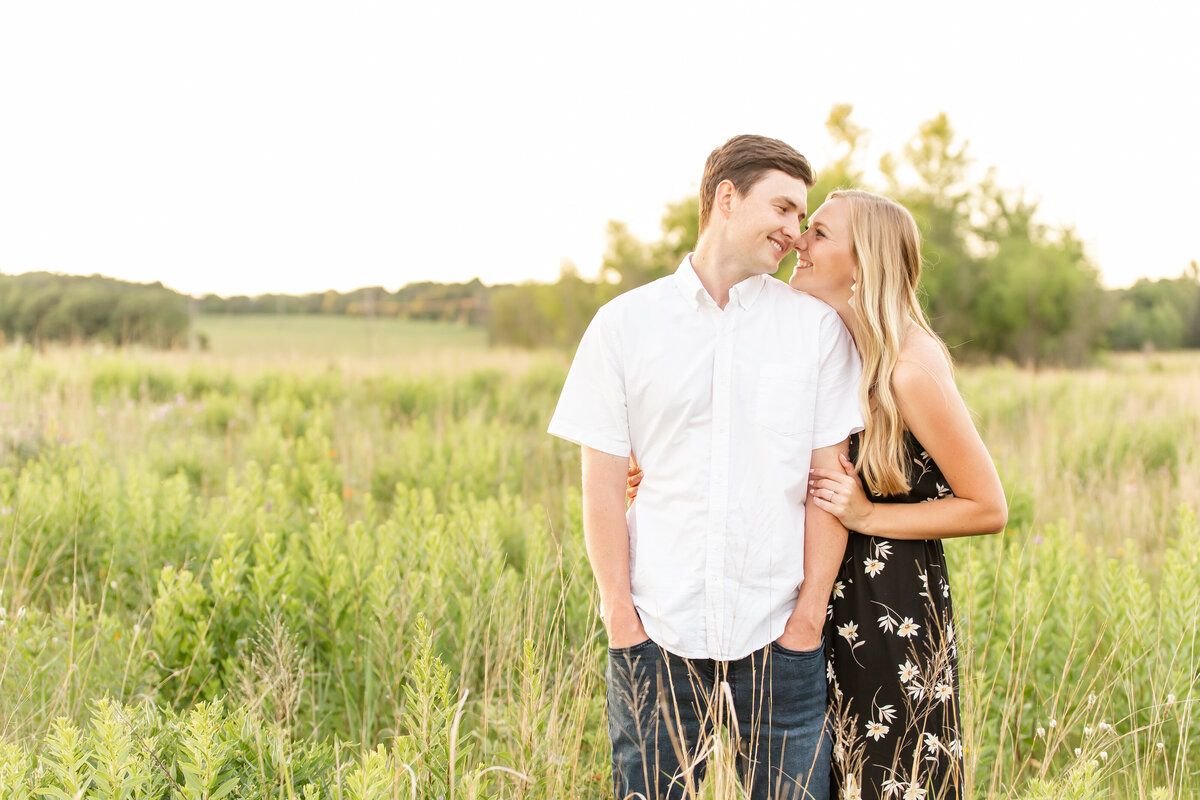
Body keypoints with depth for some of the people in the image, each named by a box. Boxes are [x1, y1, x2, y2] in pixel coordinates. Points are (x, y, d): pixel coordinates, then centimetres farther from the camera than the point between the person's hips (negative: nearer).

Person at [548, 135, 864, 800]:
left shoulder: (817, 325, 5)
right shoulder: (625, 323, 4)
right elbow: (601, 482, 3)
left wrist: (809, 615, -3)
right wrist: (621, 616, -4)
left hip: (778, 637, 1)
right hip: (659, 630, 0)